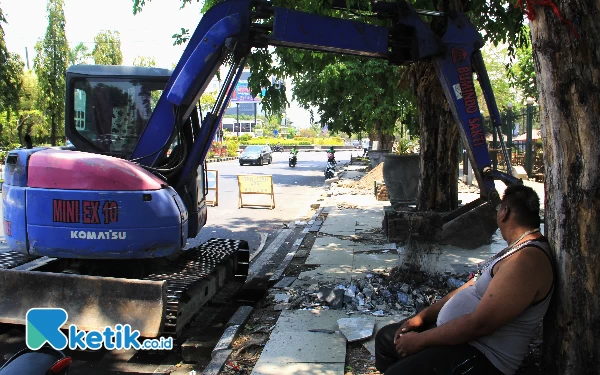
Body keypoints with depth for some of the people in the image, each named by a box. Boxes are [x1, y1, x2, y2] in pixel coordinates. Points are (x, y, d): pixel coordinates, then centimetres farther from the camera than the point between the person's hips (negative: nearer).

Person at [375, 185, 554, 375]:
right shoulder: (518, 249, 11)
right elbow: (469, 288, 14)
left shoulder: (527, 260, -25)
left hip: (479, 358, -10)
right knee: (386, 337, 16)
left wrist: (420, 340, -17)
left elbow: (478, 323, -28)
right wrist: (423, 316, 5)